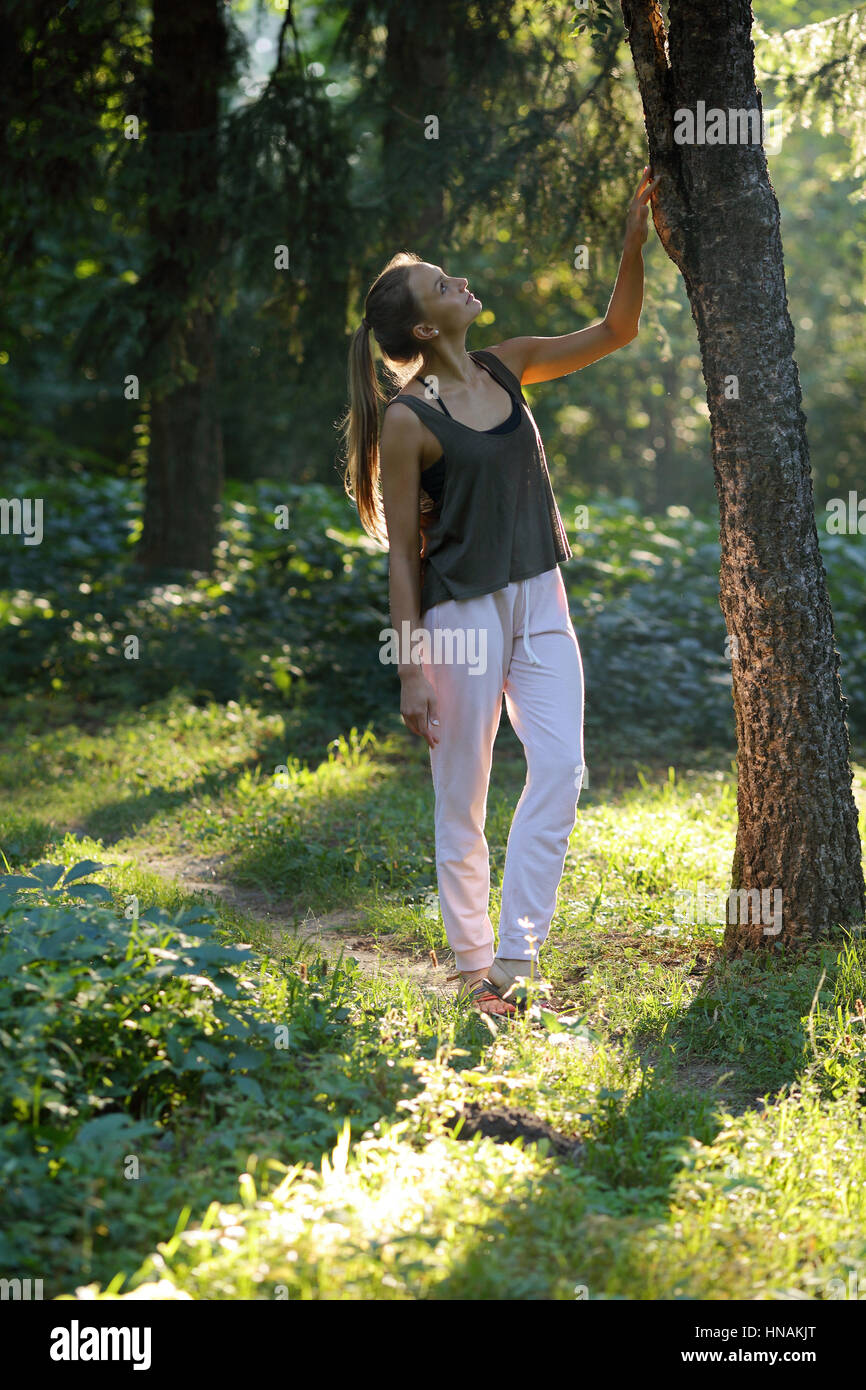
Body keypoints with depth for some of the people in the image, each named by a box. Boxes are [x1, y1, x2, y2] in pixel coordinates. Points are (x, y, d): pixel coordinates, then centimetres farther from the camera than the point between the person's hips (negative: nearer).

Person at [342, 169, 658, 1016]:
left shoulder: (505, 367, 6)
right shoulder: (408, 421, -12)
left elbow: (615, 331, 13)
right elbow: (401, 554, -10)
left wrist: (636, 234, 0)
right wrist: (411, 673, -11)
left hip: (540, 602, 6)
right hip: (462, 613, -6)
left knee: (560, 767, -10)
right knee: (462, 799, 4)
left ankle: (515, 956, -8)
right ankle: (473, 966, 17)